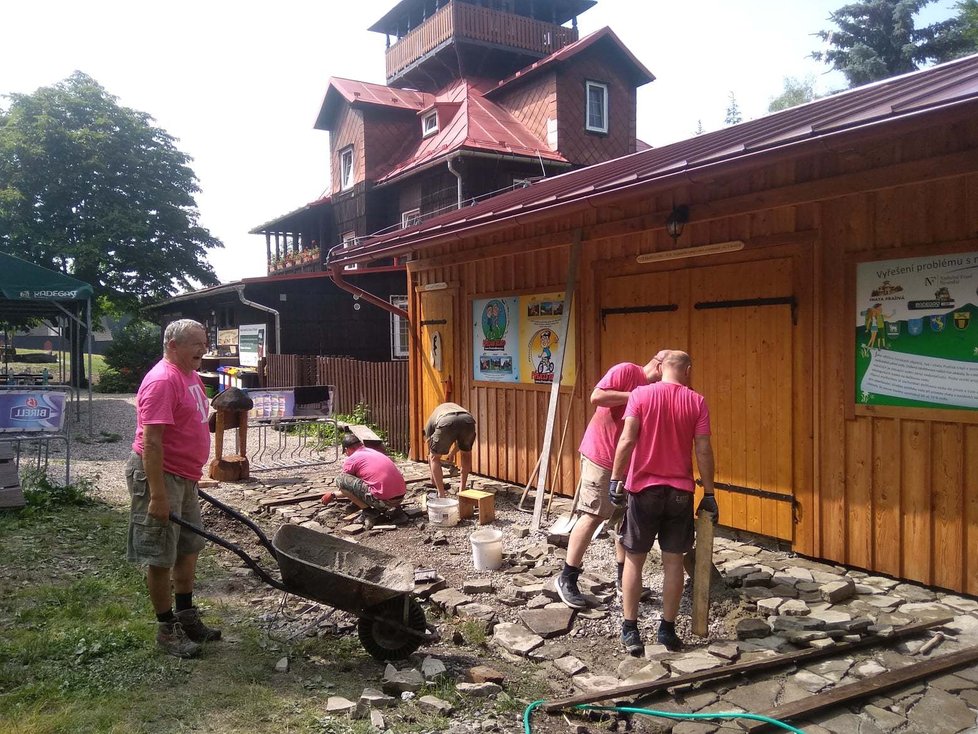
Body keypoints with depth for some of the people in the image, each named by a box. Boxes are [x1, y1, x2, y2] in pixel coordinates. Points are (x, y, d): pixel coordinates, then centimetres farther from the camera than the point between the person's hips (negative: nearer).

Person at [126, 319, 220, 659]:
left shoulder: (189, 375, 10)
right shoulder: (162, 381, -21)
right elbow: (151, 441, -25)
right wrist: (158, 495, -26)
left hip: (184, 477, 10)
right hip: (159, 475, -10)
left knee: (188, 548, 18)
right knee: (161, 558, 3)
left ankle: (187, 617, 31)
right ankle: (166, 628, 16)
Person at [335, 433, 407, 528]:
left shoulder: (350, 460, 5)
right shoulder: (375, 452, 26)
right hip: (400, 497, 7)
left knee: (340, 479, 1)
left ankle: (368, 512, 2)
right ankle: (394, 510, 15)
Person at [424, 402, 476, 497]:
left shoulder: (430, 421, 38)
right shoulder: (455, 407, 48)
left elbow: (430, 454, 42)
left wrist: (433, 476, 54)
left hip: (446, 422, -3)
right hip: (468, 420, 3)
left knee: (435, 457, 19)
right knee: (466, 454, 30)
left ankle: (441, 495, 13)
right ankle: (462, 490, 30)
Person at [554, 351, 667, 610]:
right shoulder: (626, 371, -11)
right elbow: (596, 397, -22)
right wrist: (635, 396, -21)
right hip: (600, 456, -8)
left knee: (626, 519, 9)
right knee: (592, 516, -8)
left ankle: (623, 577, 23)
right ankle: (566, 578, 1)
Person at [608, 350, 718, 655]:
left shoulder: (640, 395, -5)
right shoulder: (696, 402, -1)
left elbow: (627, 440, -13)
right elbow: (703, 451, -3)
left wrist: (615, 479, -9)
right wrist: (709, 494, 3)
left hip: (644, 488, -1)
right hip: (680, 491, 1)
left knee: (634, 560, 8)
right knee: (673, 561, 10)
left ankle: (630, 630, 9)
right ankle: (668, 629, 17)